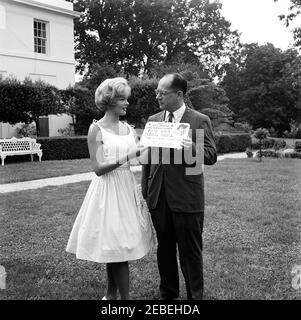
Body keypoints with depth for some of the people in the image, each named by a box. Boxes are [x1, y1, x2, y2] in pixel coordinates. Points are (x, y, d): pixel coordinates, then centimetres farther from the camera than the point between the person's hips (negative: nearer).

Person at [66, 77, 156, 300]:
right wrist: (128, 156, -21)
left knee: (115, 246, 14)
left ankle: (112, 294, 28)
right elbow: (98, 168, -14)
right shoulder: (97, 129, -7)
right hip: (108, 191, -6)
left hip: (127, 189, 6)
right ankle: (124, 297, 11)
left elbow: (141, 154, 8)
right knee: (116, 246, -2)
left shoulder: (128, 129, 9)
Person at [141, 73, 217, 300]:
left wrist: (192, 149, -28)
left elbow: (212, 156, -8)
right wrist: (145, 191, 9)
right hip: (158, 197, 5)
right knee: (164, 248, 17)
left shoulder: (200, 121, -5)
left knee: (190, 251, 6)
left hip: (187, 198, -5)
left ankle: (195, 295, 25)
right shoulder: (153, 120, 10)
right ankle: (167, 293, 35)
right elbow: (147, 157, 13)